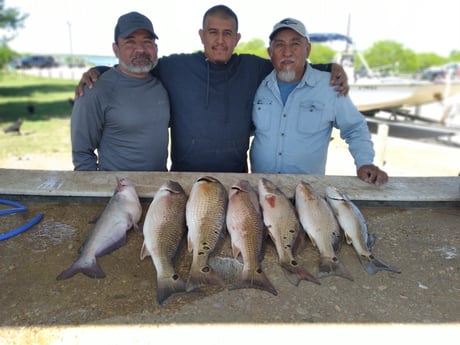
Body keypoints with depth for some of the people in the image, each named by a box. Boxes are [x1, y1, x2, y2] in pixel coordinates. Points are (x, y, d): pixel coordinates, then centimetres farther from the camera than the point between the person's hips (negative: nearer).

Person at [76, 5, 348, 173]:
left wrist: (333, 67, -1)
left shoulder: (253, 68, -1)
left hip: (235, 178, 2)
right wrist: (97, 71, -6)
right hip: (184, 178, -1)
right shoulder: (175, 67, -4)